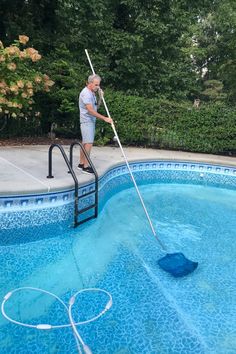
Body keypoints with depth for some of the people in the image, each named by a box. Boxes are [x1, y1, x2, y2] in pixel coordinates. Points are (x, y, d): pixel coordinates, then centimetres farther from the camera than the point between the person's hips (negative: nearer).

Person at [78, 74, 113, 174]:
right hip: (87, 121, -9)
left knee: (85, 143, 11)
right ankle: (86, 166, -9)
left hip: (91, 121, 9)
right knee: (88, 143, -12)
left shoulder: (92, 93, 14)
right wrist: (104, 118, -25)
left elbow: (96, 106, 17)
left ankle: (81, 163, 18)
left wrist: (100, 97, 2)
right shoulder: (86, 93, -16)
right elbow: (90, 110, -24)